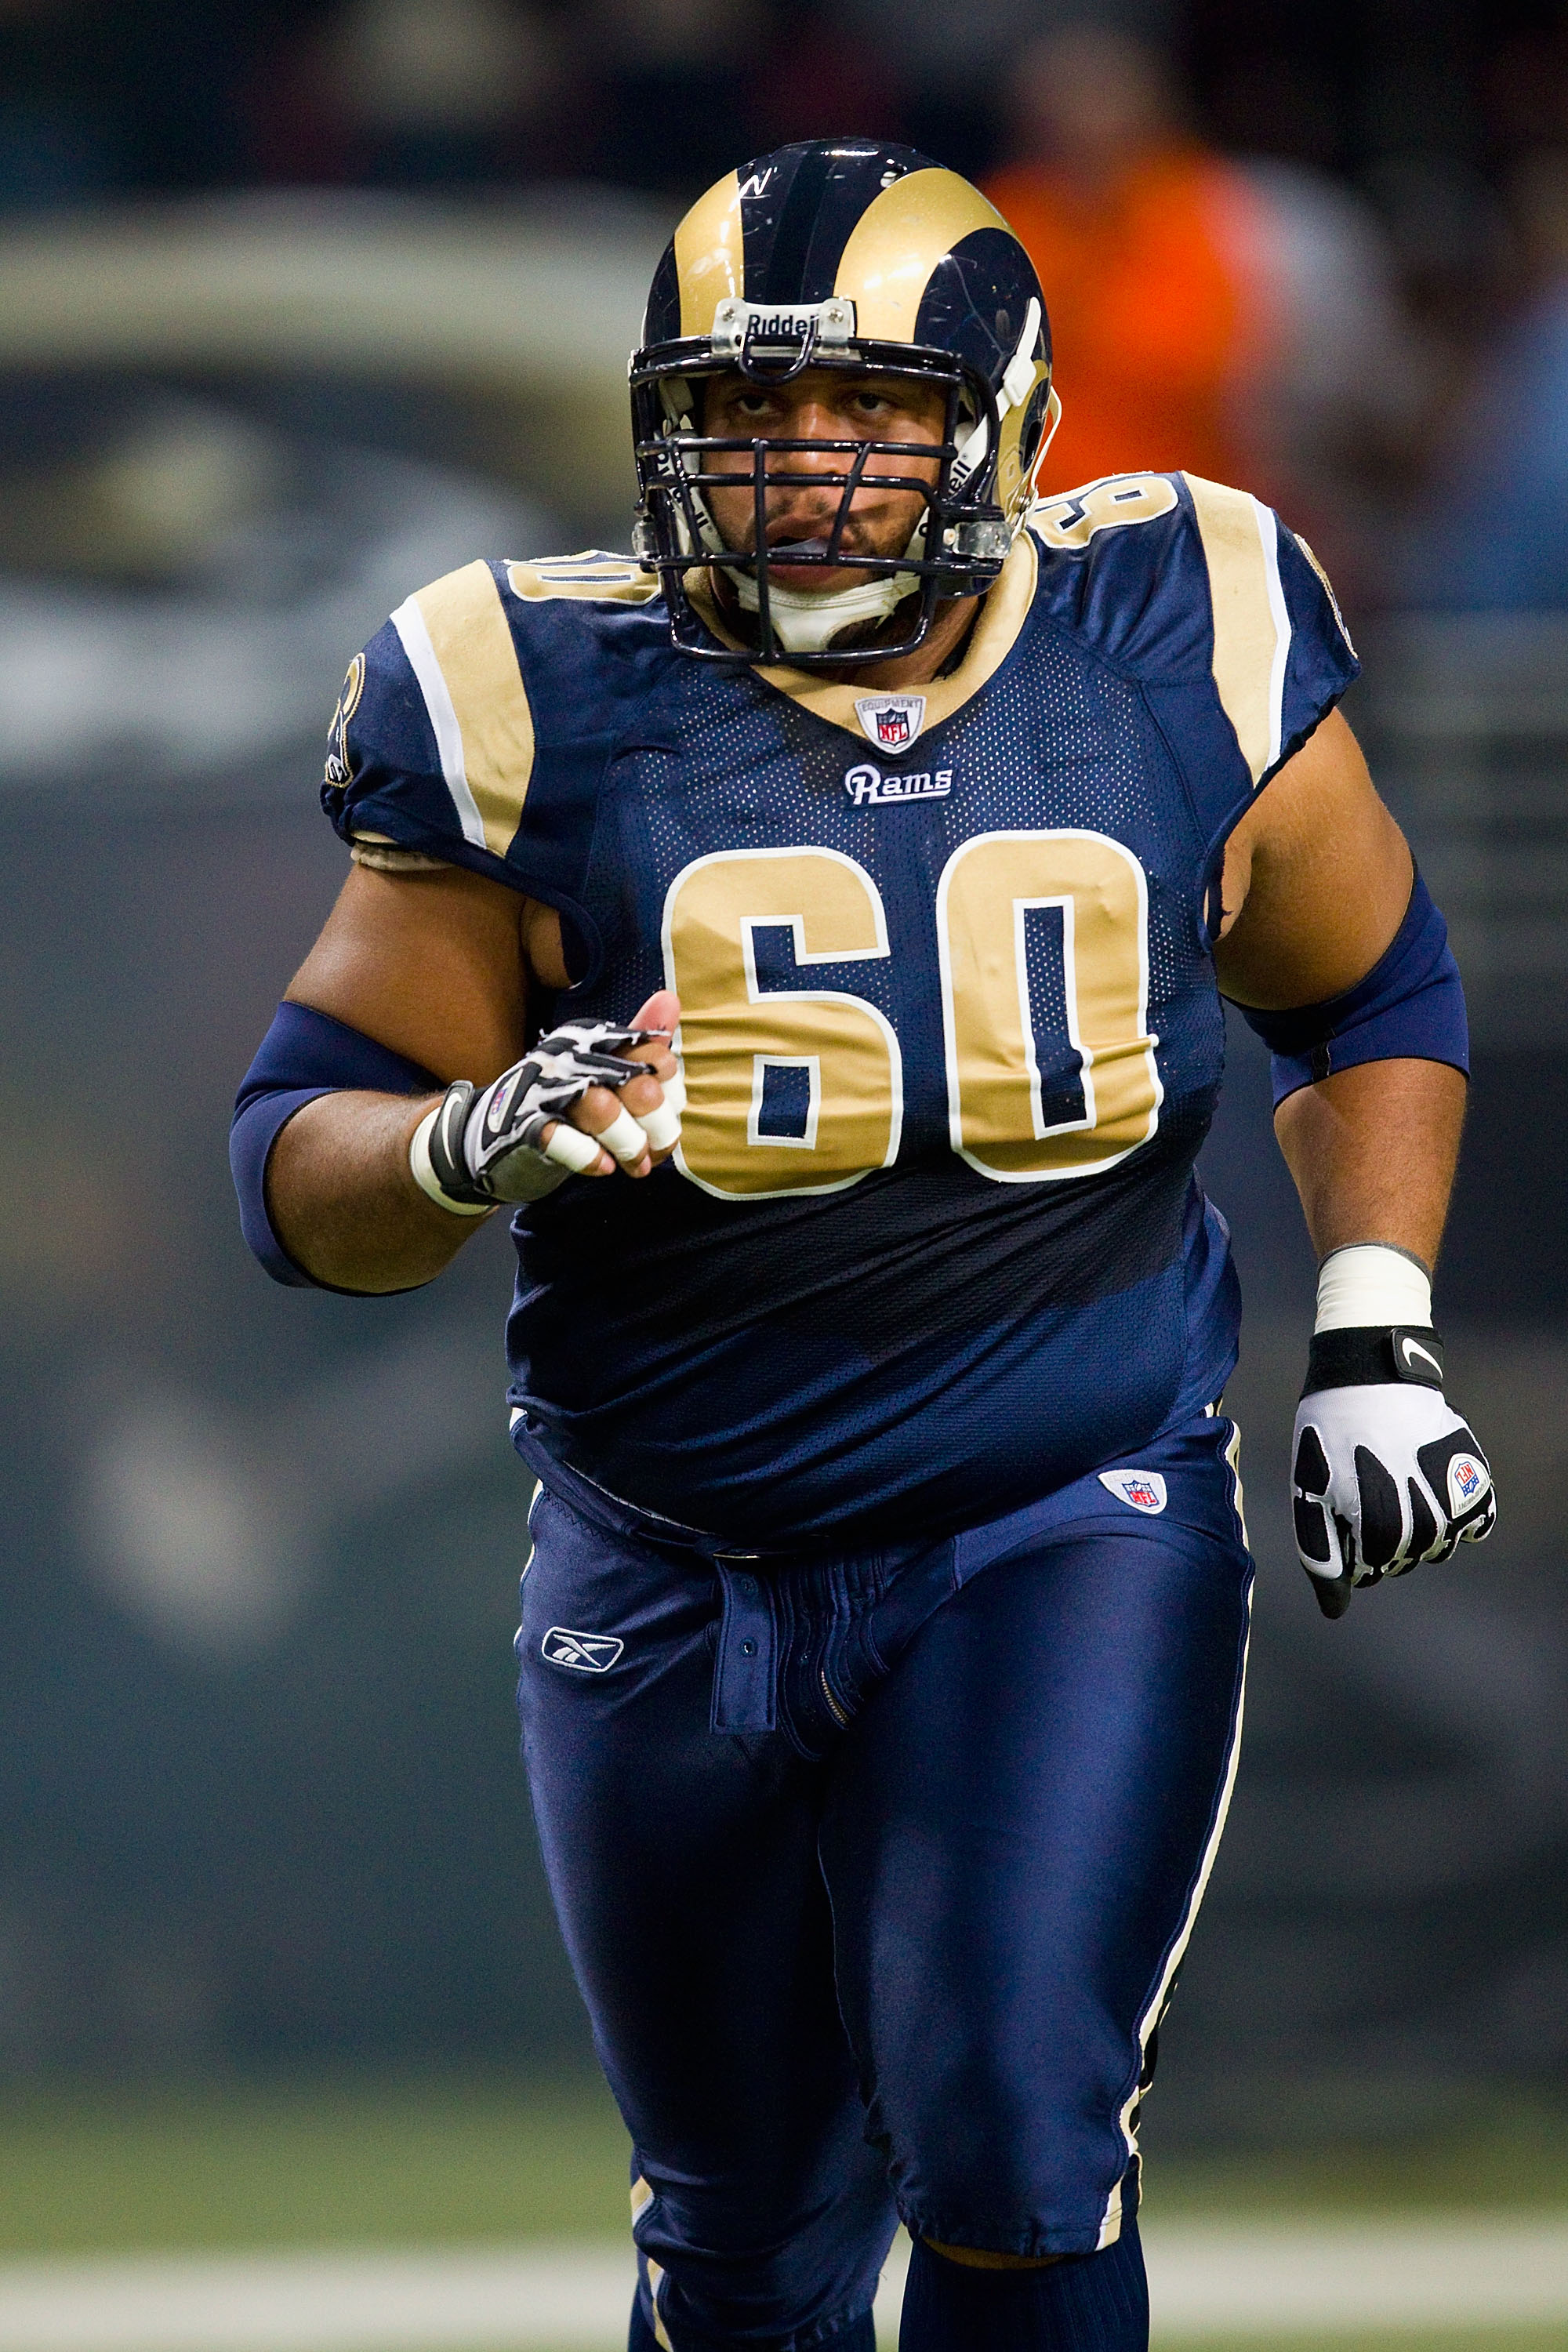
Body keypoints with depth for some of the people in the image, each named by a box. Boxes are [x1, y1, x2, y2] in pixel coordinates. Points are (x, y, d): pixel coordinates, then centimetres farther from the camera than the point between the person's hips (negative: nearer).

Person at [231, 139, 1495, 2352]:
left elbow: (1370, 1002, 13)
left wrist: (1375, 1345, 2)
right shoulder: (547, 705, -10)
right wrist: (479, 1144, -28)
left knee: (1016, 2163, -17)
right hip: (670, 1573, 1)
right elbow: (306, 1153, -6)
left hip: (1075, 1538, -1)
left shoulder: (1172, 646, -6)